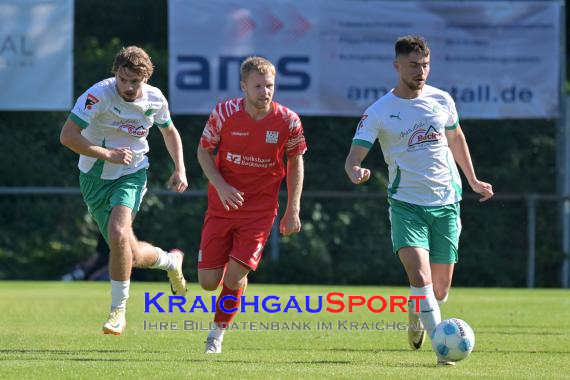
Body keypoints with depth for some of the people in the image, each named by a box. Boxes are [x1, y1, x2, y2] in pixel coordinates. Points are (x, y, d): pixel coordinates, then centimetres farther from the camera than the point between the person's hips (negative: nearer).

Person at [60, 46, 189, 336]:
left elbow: (170, 132, 16)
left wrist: (180, 169, 6)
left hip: (131, 174, 0)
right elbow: (67, 135, -24)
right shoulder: (99, 94, -21)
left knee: (119, 233, -28)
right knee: (131, 255, 3)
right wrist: (108, 154, -29)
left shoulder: (155, 99, -6)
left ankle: (118, 311, -16)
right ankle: (171, 261, 39)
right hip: (95, 178, 0)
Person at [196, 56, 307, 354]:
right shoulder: (224, 113, -11)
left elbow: (295, 162, 4)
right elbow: (204, 151, 1)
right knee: (208, 282, 1)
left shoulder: (288, 121, -10)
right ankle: (238, 283, 39)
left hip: (260, 210, -1)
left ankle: (217, 334, 12)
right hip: (222, 205, 1)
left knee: (234, 278, -13)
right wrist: (220, 186, -15)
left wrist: (293, 210, 1)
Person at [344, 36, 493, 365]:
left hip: (446, 203, 3)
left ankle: (417, 314, 42)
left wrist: (473, 181, 29)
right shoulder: (379, 112, -8)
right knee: (419, 275, -24)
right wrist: (355, 172, -37)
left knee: (440, 290, 7)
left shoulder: (442, 100, 4)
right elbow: (354, 157, -13)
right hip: (406, 204, -3)